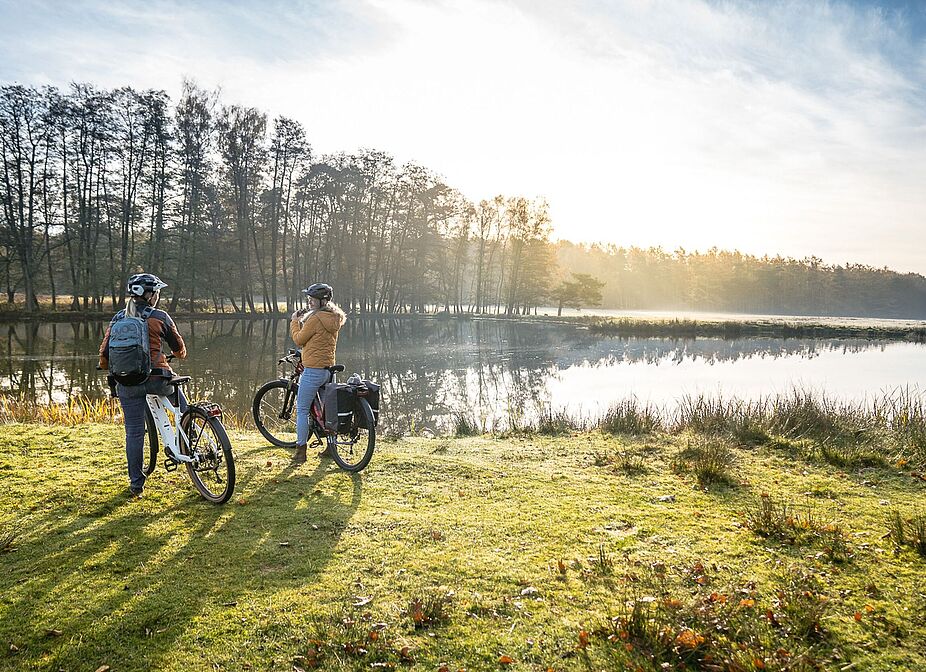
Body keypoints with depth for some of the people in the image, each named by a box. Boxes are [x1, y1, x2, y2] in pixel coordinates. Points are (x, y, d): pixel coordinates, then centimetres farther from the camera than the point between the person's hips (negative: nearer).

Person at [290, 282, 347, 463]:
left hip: (313, 370, -9)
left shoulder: (316, 318, -18)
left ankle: (301, 451, 5)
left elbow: (299, 339, -9)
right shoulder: (334, 319, 9)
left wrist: (294, 321, 3)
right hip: (328, 367, 9)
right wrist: (303, 319, 9)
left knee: (302, 410, 1)